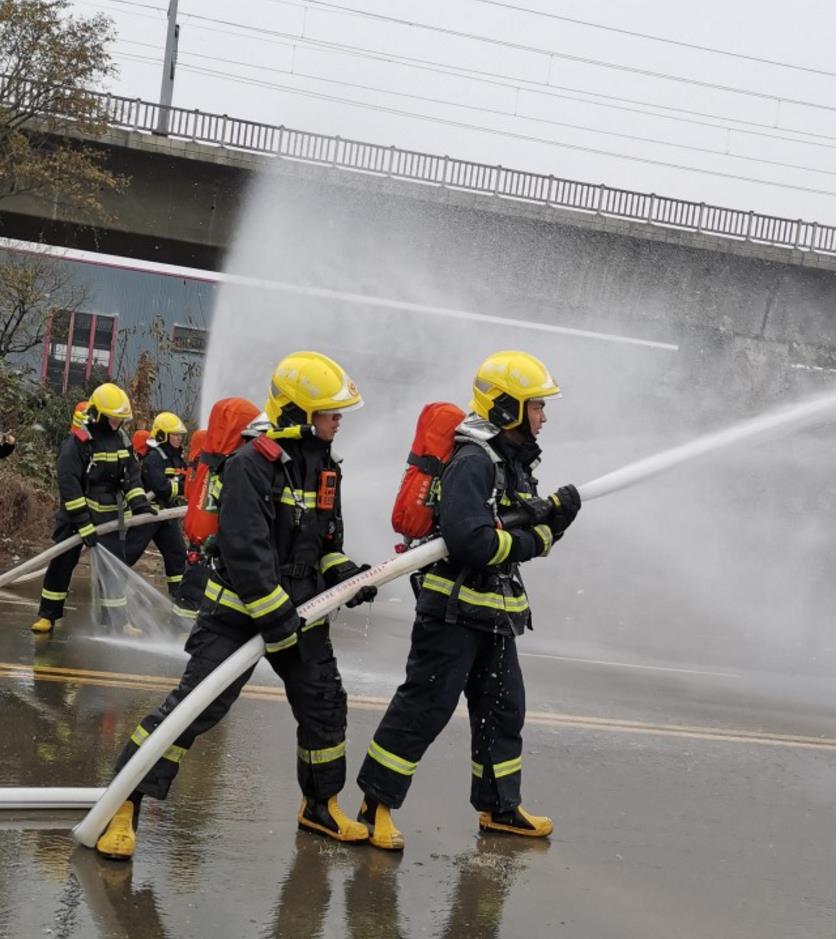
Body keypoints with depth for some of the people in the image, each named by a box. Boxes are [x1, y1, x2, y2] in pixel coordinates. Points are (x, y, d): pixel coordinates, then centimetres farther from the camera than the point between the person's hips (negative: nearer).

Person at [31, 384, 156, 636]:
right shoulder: (78, 442, -18)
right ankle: (47, 615, 15)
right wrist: (84, 525, -23)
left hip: (108, 515, 5)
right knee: (61, 564, 3)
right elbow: (68, 485, -21)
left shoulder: (120, 439, 3)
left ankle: (118, 620, 12)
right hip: (76, 514, -5)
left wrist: (139, 503, -10)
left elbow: (131, 475, 7)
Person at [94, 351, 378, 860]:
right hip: (239, 609, -7)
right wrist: (274, 618, -26)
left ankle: (321, 805, 30)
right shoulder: (252, 465, -18)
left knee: (325, 704, 10)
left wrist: (344, 574, 0)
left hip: (300, 608, 8)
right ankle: (125, 804, -6)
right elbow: (245, 550, -25)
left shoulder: (325, 467, 8)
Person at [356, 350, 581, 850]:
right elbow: (471, 541, -29)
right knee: (425, 706, -5)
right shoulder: (473, 463, -18)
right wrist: (527, 543, -16)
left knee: (504, 709, 15)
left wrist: (553, 514, -5)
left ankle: (500, 806, 28)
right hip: (454, 608, -9)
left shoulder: (515, 463, 14)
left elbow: (526, 529, 15)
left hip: (495, 613, 10)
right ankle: (376, 803, 5)